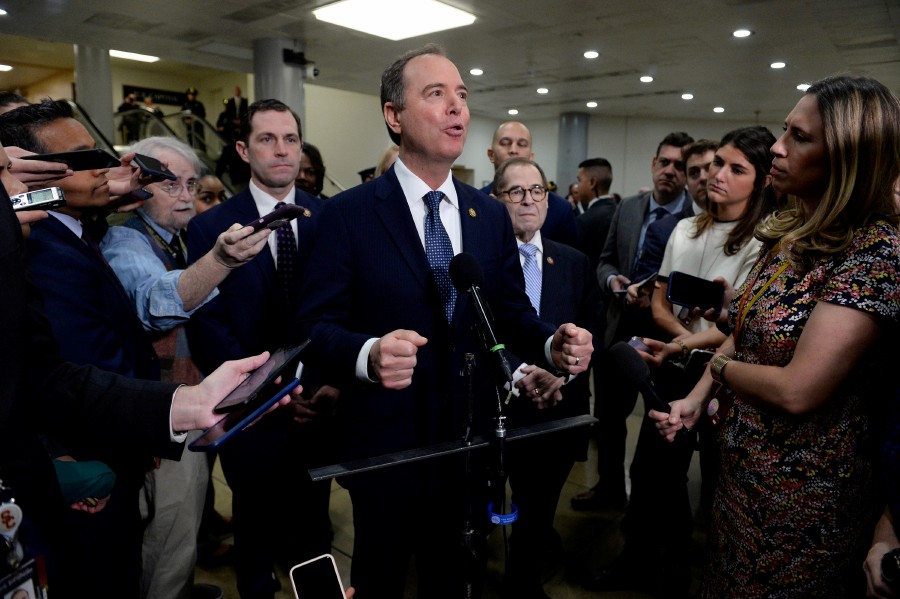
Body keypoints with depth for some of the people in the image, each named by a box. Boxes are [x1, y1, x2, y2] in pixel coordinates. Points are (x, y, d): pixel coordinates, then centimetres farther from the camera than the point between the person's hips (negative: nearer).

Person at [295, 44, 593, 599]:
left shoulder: (492, 215, 3)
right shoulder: (349, 214, -11)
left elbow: (511, 311, 6)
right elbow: (316, 326, -14)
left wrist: (553, 344, -14)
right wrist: (368, 354, -34)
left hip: (471, 435, 4)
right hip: (386, 439, -3)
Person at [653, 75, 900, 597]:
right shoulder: (789, 229, 2)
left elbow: (797, 391, -28)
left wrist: (719, 365, -10)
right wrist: (698, 397, -4)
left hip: (803, 494, -7)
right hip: (744, 471, 7)